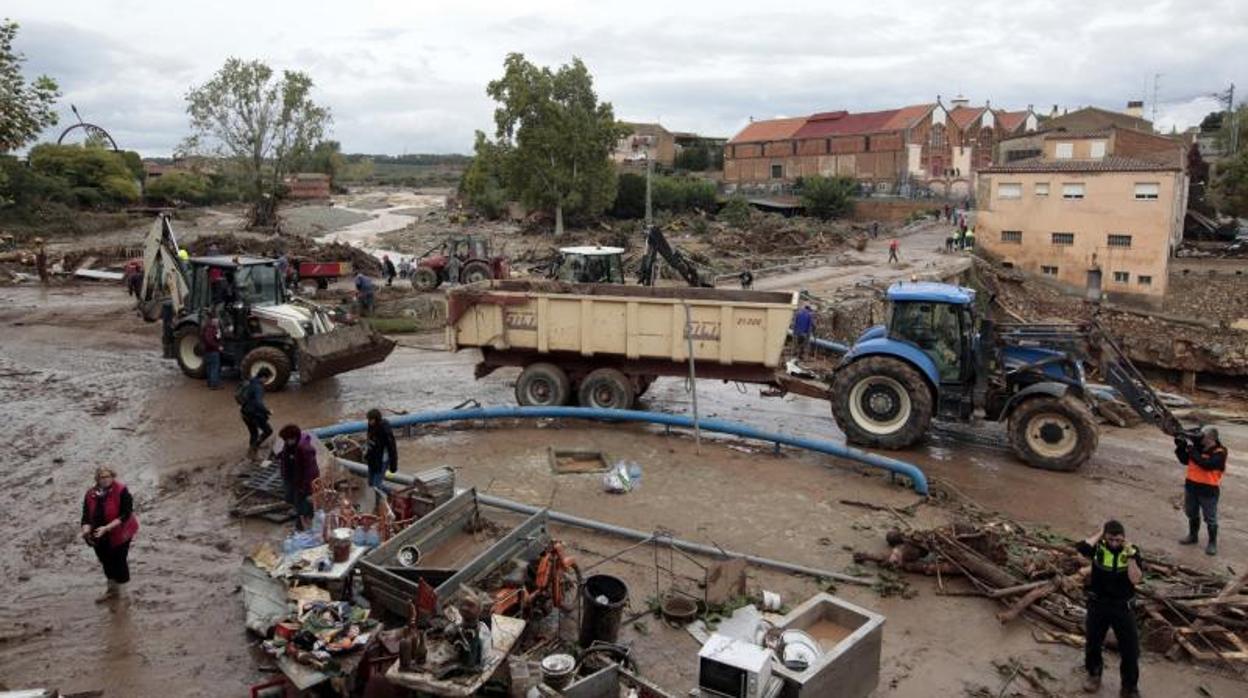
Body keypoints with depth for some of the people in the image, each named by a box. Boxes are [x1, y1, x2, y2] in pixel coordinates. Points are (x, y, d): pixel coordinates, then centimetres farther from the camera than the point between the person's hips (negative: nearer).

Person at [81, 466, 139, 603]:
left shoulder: (121, 491, -20)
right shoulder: (91, 494, -2)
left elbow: (125, 515, -24)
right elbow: (86, 516, -3)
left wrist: (106, 528, -31)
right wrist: (86, 530, -23)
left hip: (118, 535, -6)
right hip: (100, 537, 6)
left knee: (119, 563, 3)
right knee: (106, 562, 22)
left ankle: (121, 595, 22)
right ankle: (112, 590, 43)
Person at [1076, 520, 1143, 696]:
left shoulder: (1132, 551, -10)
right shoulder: (1098, 548, -12)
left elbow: (1135, 579, -19)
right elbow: (1080, 547, -35)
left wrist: (1131, 556, -28)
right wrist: (1099, 534, -23)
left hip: (1122, 606, 0)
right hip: (1097, 604, 0)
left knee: (1130, 648, 6)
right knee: (1093, 642, 16)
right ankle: (1094, 675, 41)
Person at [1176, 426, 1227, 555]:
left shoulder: (1219, 453, -18)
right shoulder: (1197, 446, 0)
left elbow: (1206, 464, -32)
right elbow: (1185, 460, 7)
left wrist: (1191, 449, -29)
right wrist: (1181, 447, -7)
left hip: (1208, 491, -6)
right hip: (1191, 486, 6)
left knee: (1210, 519, 5)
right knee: (1192, 514, 21)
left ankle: (1212, 543, 19)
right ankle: (1192, 536, 37)